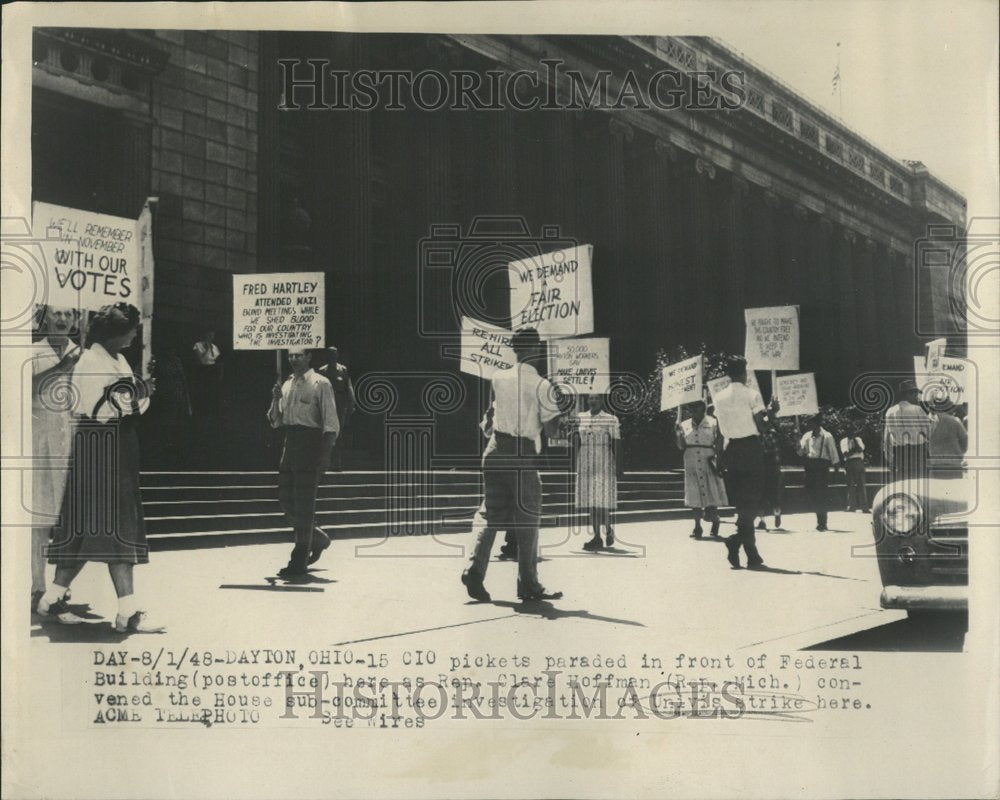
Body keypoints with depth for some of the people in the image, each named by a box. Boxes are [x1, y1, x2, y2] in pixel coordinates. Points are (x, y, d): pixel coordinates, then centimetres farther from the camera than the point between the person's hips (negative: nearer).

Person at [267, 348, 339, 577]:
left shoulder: (320, 384, -6)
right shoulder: (287, 385, 15)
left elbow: (331, 422, -10)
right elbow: (275, 422, 16)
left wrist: (325, 452, -18)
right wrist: (275, 399, -2)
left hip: (311, 446, -7)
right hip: (290, 444, 7)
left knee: (303, 504, -5)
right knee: (285, 498, 9)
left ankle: (299, 563, 1)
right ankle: (317, 539, 30)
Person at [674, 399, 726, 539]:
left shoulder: (713, 423, 1)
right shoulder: (684, 425, 9)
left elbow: (719, 445, 1)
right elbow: (681, 446, 7)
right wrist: (678, 434, -9)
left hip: (709, 463, -2)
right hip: (691, 464, 2)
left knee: (711, 493, -4)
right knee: (694, 496, 2)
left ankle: (715, 521, 19)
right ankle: (697, 527, 8)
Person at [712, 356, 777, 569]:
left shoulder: (719, 397, 6)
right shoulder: (752, 395, -8)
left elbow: (720, 428, 9)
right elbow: (760, 426, -11)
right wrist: (771, 411, 2)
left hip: (731, 449, 5)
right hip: (751, 448, -5)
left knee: (741, 500, 10)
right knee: (752, 497, 0)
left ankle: (752, 554, 9)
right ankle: (737, 539, -20)